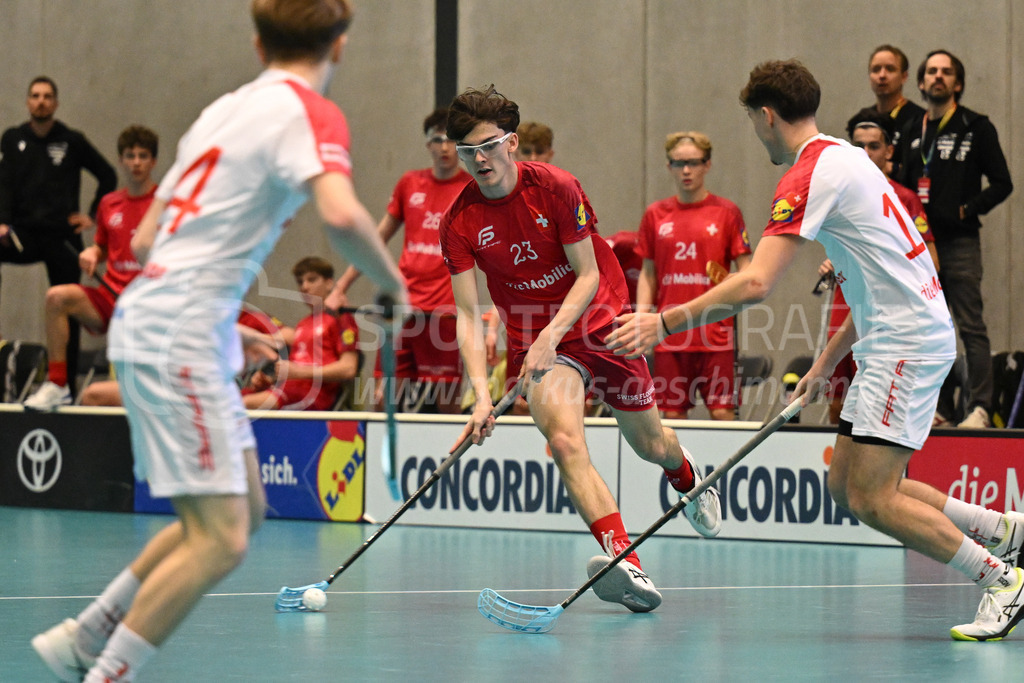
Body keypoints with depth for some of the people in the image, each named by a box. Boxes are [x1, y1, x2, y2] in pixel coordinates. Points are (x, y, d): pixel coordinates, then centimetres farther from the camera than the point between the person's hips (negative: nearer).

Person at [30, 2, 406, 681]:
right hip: (178, 338, -9)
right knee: (220, 538, -11)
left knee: (245, 508, 17)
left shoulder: (225, 110, 17)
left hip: (151, 317, 9)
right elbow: (342, 214, -28)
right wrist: (394, 287, -11)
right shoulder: (309, 112, -8)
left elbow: (145, 239, 21)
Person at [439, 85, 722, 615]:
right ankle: (628, 566, -40)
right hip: (533, 339, 0)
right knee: (565, 442, -28)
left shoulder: (556, 188, -16)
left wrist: (551, 337, -28)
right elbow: (468, 316, -14)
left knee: (651, 445, 14)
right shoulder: (459, 223, -13)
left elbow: (589, 276, -13)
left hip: (600, 322, 0)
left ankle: (689, 479, 55)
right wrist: (481, 394, -27)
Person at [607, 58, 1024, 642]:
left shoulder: (809, 176, -15)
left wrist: (664, 323, -19)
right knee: (848, 486, 10)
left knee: (871, 499, -11)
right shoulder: (845, 158, 17)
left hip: (907, 343, -10)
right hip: (891, 342, 10)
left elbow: (755, 285, -24)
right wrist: (828, 360, 24)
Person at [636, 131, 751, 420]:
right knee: (672, 413, 3)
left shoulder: (726, 212, 2)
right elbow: (648, 274, 14)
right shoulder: (655, 214, 10)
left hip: (715, 332, -2)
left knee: (722, 412, -6)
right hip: (669, 334, 2)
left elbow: (745, 269, 4)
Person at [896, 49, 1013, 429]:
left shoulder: (976, 128, 0)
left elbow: (1002, 183, -2)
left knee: (971, 326, -10)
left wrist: (968, 209, -10)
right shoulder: (914, 131, 15)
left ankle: (979, 408, -12)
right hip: (922, 243, 6)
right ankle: (940, 409, 13)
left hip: (960, 241, -6)